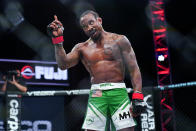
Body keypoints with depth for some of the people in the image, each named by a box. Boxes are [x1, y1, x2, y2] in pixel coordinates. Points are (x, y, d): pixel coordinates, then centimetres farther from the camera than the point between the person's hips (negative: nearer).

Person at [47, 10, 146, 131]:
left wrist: (138, 96, -8)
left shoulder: (119, 40, 8)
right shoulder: (82, 48, 14)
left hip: (119, 93, -1)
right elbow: (63, 64, 0)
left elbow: (134, 69, 3)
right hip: (96, 96, 2)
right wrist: (57, 40, -9)